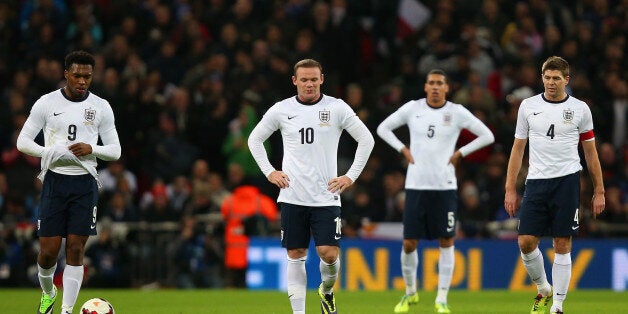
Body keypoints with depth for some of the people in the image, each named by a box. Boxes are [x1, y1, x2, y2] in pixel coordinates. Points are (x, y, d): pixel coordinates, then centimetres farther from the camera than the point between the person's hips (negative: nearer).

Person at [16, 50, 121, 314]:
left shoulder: (101, 107, 4)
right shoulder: (46, 103, 1)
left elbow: (115, 150, 7)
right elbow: (23, 141, 2)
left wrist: (92, 149, -14)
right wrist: (50, 152, -15)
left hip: (85, 183, 1)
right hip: (55, 181, 0)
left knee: (75, 251, -4)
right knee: (49, 251, -1)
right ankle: (47, 293, 29)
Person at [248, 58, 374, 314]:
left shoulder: (337, 108, 0)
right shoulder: (281, 110, 4)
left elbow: (366, 140, 7)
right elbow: (255, 139, 17)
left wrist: (351, 176, 2)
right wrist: (269, 172, 6)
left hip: (326, 196, -1)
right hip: (292, 196, 1)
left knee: (329, 253, -10)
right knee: (295, 256, 2)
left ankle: (327, 291, 21)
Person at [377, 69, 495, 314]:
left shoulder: (457, 112, 0)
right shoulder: (412, 108, 3)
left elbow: (487, 136, 5)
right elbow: (383, 128, 15)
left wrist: (460, 153, -1)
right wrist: (403, 150, 3)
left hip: (445, 186, -1)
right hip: (416, 185, 1)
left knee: (446, 241, -1)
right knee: (409, 243, 0)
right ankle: (410, 292, 21)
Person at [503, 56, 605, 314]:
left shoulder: (580, 109, 2)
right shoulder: (528, 106, 6)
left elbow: (590, 152, 8)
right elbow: (518, 148, 10)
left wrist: (599, 191, 5)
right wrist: (510, 190, 5)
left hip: (567, 181, -2)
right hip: (536, 183, 2)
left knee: (562, 245, -2)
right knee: (526, 242, -5)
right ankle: (543, 290, 19)